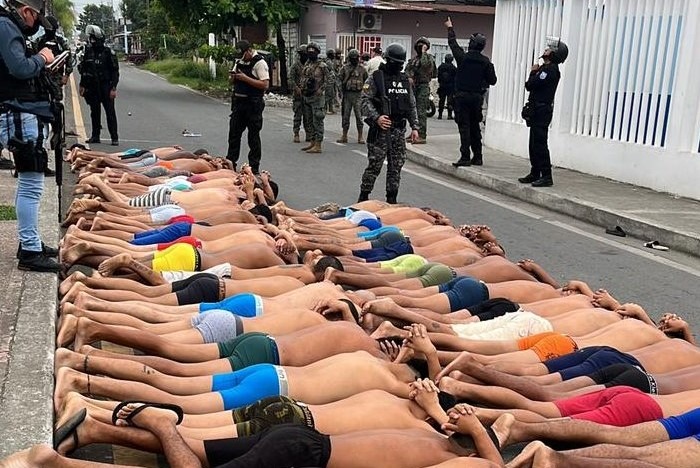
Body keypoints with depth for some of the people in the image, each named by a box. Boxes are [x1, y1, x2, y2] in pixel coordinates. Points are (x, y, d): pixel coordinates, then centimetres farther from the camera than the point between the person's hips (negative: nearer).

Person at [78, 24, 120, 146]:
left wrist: (113, 88, -13)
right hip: (92, 87, 5)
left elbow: (115, 71, -6)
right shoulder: (88, 52, 9)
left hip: (105, 87, -5)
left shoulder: (108, 52, -5)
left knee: (110, 112, -5)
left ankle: (114, 137, -2)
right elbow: (83, 70, 16)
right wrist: (82, 85, 12)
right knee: (95, 112, 10)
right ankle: (95, 136, 18)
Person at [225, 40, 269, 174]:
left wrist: (245, 78, -20)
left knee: (253, 136, 1)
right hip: (238, 102, 7)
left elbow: (265, 84, -19)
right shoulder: (239, 62, 14)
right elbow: (232, 82, 23)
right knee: (234, 133, 11)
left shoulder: (259, 63, -9)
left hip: (253, 104, -7)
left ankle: (254, 167, 9)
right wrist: (232, 76, -1)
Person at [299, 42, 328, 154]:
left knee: (317, 121, -6)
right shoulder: (306, 65, 12)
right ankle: (313, 142, 23)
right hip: (306, 96, 8)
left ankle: (318, 145, -5)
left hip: (317, 97, -8)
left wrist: (321, 89, -14)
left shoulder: (322, 66, -9)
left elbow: (330, 78, -8)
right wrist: (303, 90, 11)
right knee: (310, 121, 14)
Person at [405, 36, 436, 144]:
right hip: (414, 86, 8)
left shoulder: (429, 57, -3)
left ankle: (422, 135, -12)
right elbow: (407, 69, 14)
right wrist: (409, 77, -5)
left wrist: (423, 52, -15)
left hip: (423, 87, -8)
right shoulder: (414, 58, 17)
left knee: (421, 112, -12)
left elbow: (425, 64, -23)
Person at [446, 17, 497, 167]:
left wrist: (450, 28, 26)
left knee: (464, 127, -4)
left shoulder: (463, 57, -6)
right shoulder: (486, 62, -1)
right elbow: (492, 80, 0)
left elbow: (453, 43, 10)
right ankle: (478, 157, 18)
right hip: (477, 97, 3)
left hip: (462, 96, -3)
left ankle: (465, 157, -10)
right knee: (475, 127, 13)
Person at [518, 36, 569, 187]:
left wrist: (533, 73, 0)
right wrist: (534, 73, 1)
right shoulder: (545, 68, 19)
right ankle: (535, 174, 21)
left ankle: (546, 176, -9)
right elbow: (529, 86, 15)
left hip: (542, 111, -10)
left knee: (540, 144, -11)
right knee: (534, 144, 13)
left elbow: (530, 85, -18)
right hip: (537, 111, 10)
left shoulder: (550, 70, -13)